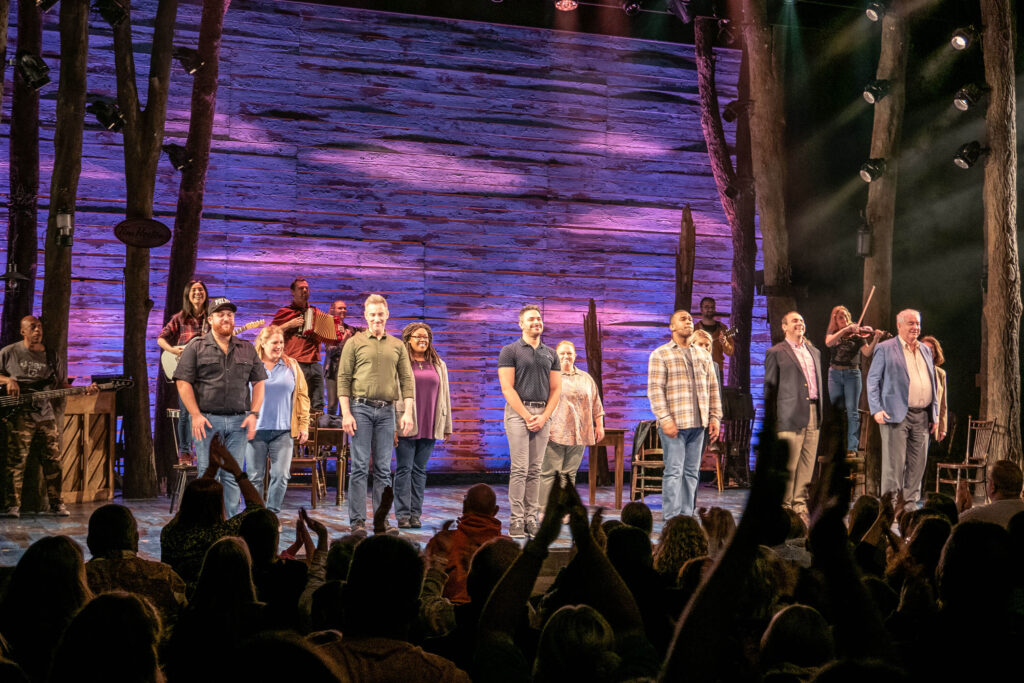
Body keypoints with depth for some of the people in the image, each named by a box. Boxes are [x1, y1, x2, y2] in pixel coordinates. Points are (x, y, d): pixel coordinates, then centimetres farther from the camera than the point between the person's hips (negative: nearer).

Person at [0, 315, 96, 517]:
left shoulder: (50, 356, 13)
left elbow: (61, 384, 15)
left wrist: (85, 390, 1)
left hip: (46, 415, 4)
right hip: (19, 415, -4)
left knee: (53, 460, 4)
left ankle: (56, 504, 11)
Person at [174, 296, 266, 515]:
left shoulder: (247, 350, 14)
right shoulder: (196, 349, 4)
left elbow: (259, 382, 13)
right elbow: (183, 382, -1)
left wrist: (254, 414, 1)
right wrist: (195, 415, -11)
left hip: (238, 421, 3)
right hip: (206, 420, -3)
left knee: (233, 476, 4)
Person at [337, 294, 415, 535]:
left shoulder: (397, 346, 13)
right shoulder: (354, 343, 5)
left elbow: (407, 380, 11)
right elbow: (343, 379, 0)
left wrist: (408, 412, 0)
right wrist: (346, 413, -8)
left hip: (386, 411, 3)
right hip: (360, 408, -3)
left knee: (383, 469, 4)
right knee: (359, 466, -3)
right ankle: (357, 521, -1)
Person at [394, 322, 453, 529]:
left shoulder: (438, 365, 13)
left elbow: (444, 395, 17)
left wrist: (446, 426, 14)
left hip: (429, 427, 4)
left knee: (420, 470, 8)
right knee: (404, 469, -2)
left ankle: (415, 514, 11)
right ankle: (403, 515, 2)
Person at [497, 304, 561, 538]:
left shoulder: (550, 354, 15)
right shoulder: (510, 351, 1)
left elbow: (556, 389, 12)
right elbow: (507, 388, -6)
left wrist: (544, 416, -3)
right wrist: (527, 416, -11)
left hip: (542, 415, 4)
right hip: (518, 412, -4)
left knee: (535, 470, 5)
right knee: (519, 469, -9)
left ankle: (531, 519, 7)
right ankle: (516, 520, -7)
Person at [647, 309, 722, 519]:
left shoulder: (703, 355, 17)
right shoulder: (660, 355, 0)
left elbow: (713, 388, 17)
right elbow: (655, 389, -8)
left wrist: (715, 417, 8)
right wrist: (665, 419, -16)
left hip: (698, 424, 5)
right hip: (674, 424, -5)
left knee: (691, 472, 7)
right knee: (674, 471, -7)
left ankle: (686, 516, 12)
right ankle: (671, 519, -5)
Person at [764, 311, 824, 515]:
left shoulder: (814, 352, 20)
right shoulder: (776, 352, 0)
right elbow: (769, 387, -1)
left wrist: (820, 412, 16)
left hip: (813, 414, 6)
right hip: (790, 416, -6)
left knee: (807, 463, 7)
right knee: (788, 465, -5)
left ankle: (800, 503, 14)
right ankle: (784, 506, 1)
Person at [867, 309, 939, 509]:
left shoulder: (926, 350, 19)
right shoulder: (885, 349, 1)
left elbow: (933, 382, 22)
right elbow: (872, 380, 0)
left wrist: (935, 414, 16)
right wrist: (876, 409, -10)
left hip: (922, 416, 6)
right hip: (896, 415, -6)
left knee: (918, 463, 6)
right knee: (894, 462, -6)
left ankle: (910, 503, 15)